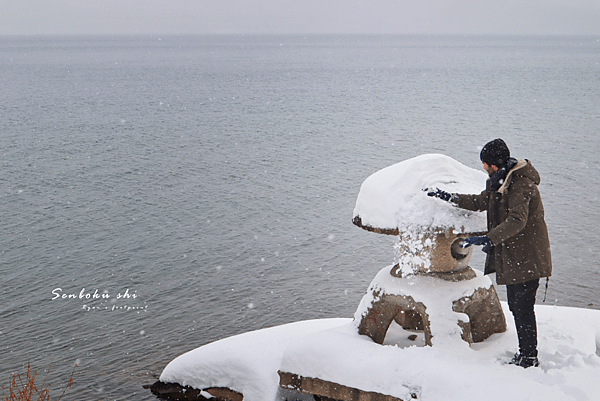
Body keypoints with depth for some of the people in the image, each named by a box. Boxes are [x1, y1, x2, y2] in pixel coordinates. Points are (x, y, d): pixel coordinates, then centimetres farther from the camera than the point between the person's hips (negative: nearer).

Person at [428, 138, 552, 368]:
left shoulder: (521, 184, -21)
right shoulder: (500, 181, 10)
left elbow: (516, 221, -34)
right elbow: (481, 202, 25)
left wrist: (487, 239, -39)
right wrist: (449, 198, 19)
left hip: (527, 257, -10)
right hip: (512, 255, 10)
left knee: (523, 308, -4)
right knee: (515, 305, 16)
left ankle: (529, 358, 8)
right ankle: (524, 352, 28)